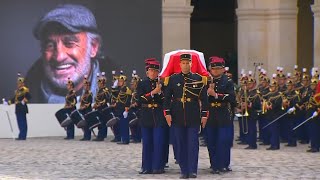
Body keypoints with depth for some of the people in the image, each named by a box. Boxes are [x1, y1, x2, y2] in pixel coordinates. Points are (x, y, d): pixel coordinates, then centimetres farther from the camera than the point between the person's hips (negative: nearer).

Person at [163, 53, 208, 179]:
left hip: (193, 117, -1)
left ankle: (193, 171, 2)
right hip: (178, 117, 1)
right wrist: (167, 113, -4)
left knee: (193, 144, -1)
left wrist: (204, 115, -3)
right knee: (180, 145, 5)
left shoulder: (199, 79, 2)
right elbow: (167, 97, 4)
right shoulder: (172, 79, 4)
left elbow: (204, 98, 2)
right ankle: (184, 171, 11)